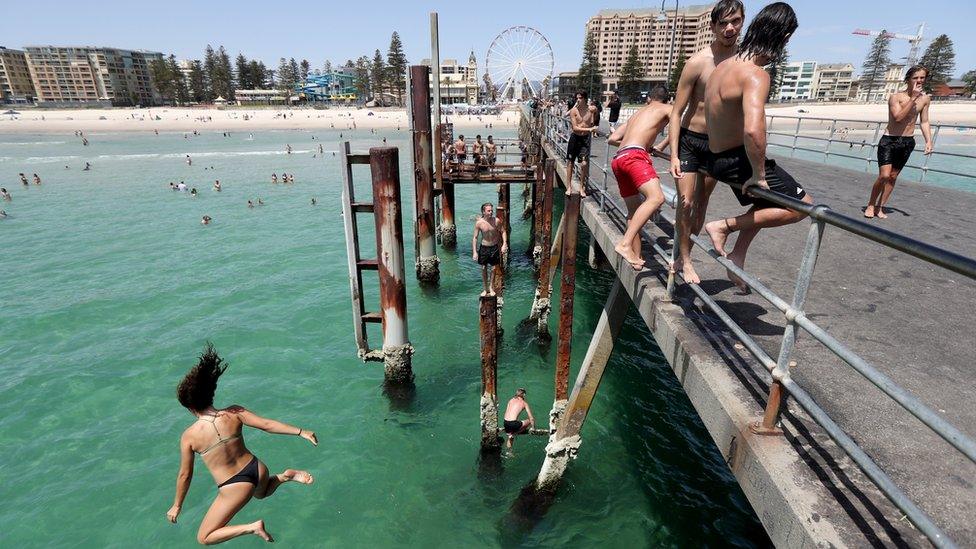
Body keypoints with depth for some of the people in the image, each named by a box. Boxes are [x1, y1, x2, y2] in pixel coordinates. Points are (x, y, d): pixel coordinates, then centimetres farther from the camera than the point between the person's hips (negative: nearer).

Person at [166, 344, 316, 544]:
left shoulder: (189, 436, -11)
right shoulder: (234, 412, -8)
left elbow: (185, 475, -1)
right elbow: (268, 424, -9)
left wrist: (177, 506, 15)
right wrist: (302, 432, -2)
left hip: (235, 488, -4)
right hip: (257, 469, 4)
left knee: (204, 538, 17)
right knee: (261, 492, 41)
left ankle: (252, 527, -6)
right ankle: (286, 476, 10)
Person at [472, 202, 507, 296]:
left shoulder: (496, 221, -12)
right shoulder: (479, 223, -14)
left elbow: (503, 232, 2)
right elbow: (475, 237, -8)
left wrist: (504, 244, -10)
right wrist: (474, 252, -12)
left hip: (494, 247, 0)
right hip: (484, 247, 0)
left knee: (493, 268, 8)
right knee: (484, 269, 8)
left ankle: (491, 287, 28)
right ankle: (486, 289, 24)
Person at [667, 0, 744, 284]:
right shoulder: (698, 63, -13)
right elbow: (676, 112, -11)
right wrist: (674, 155, -17)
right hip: (689, 141, -5)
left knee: (701, 202, 9)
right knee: (686, 203, -8)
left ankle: (683, 258, 22)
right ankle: (684, 259, 9)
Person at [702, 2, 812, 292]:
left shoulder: (724, 64, 7)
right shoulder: (756, 75, -23)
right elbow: (753, 130, -38)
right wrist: (759, 174, -25)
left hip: (716, 157, 9)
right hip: (736, 160, -9)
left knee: (766, 203, 29)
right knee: (802, 204, 1)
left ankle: (737, 256, 27)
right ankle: (724, 225, -4)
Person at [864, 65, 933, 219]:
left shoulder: (925, 99, 6)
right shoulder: (896, 97, -11)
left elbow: (924, 122, 11)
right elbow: (898, 117, -25)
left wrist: (929, 141, 1)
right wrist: (913, 98, -25)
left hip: (907, 142, 5)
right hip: (889, 141, -5)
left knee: (893, 177, 8)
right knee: (884, 176, -15)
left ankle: (880, 207, 15)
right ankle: (870, 205, 1)